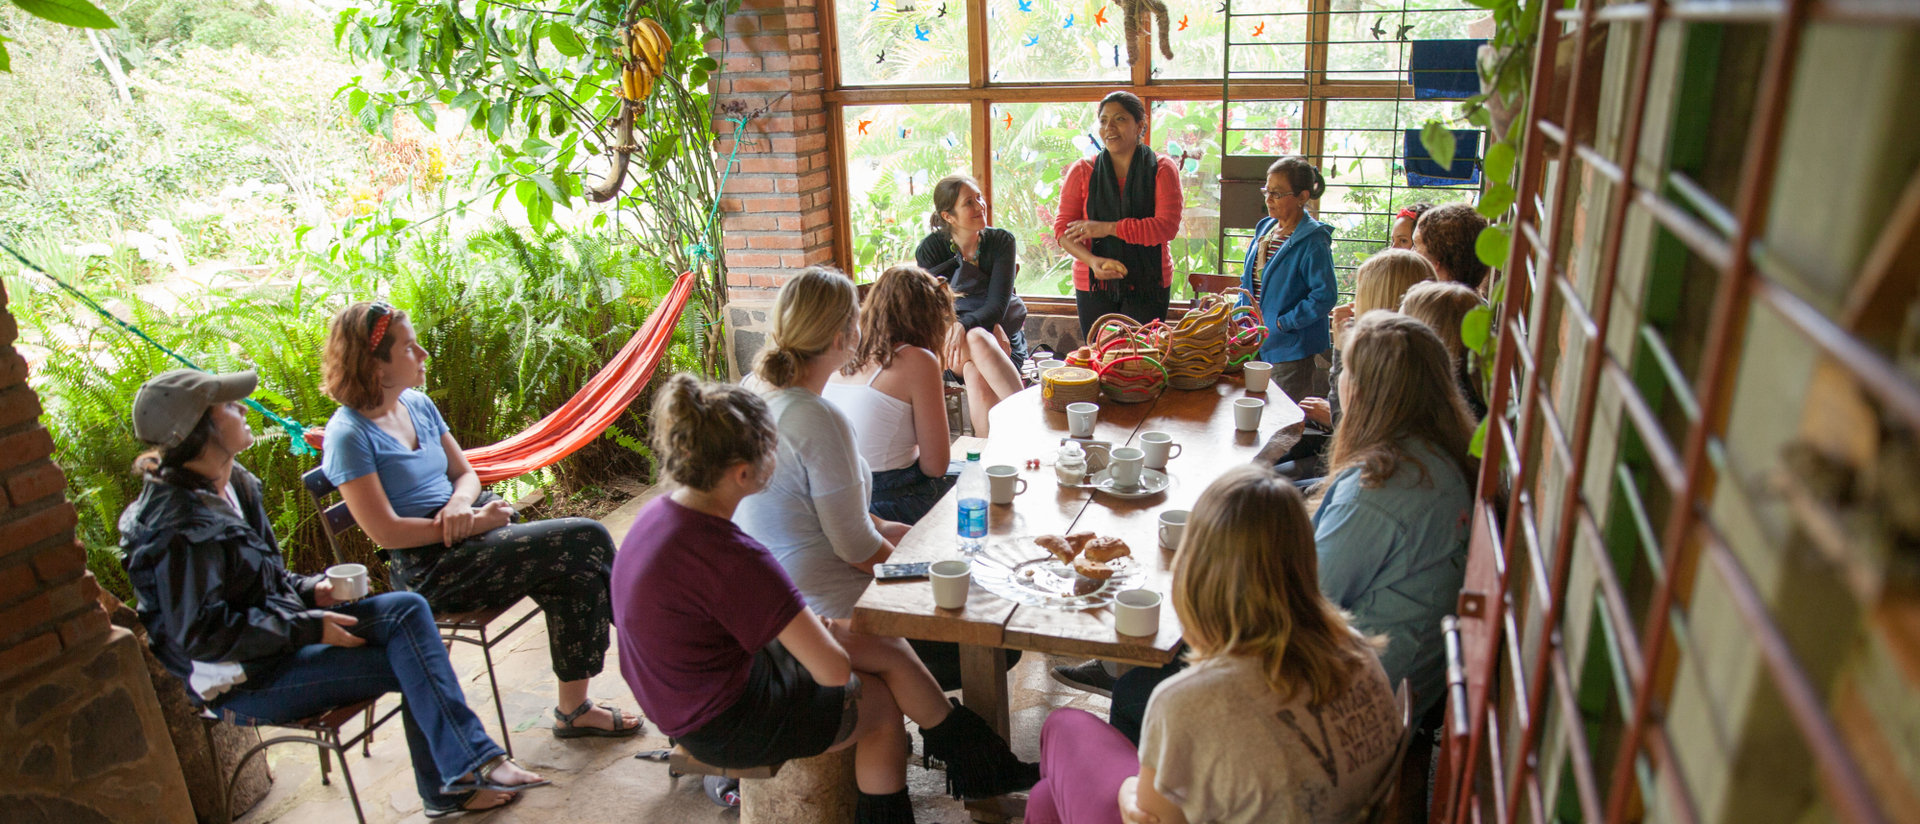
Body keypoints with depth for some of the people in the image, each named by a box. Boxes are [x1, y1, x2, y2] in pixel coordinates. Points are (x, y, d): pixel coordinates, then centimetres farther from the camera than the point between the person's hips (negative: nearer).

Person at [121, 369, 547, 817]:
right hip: (242, 683, -9)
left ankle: (460, 773, -14)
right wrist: (309, 629, -22)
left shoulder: (234, 484, 8)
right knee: (411, 665, -16)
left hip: (282, 626, 9)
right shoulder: (178, 526, -22)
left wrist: (310, 591, 0)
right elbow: (201, 634, -23)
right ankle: (449, 790, -2)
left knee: (407, 609, -13)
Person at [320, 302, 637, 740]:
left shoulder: (418, 403, 11)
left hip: (472, 530, 7)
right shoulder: (350, 434, -12)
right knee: (588, 539, -19)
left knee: (578, 577, -15)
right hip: (429, 568, -7)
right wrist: (472, 522, -17)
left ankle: (573, 708, -5)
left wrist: (460, 504, -8)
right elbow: (385, 531, -16)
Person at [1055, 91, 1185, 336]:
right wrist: (1092, 261, -17)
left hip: (1148, 286, -1)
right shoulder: (1082, 171, 6)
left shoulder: (1162, 169, 1)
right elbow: (1062, 227, 2)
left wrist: (1109, 228, -16)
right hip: (1093, 285, 1)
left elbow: (1168, 226, -11)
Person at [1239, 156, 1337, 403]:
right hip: (1257, 345, 8)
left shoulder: (1313, 240, -15)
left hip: (1292, 351, -8)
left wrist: (1281, 323, -20)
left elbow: (1325, 296, -20)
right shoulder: (1264, 228, 9)